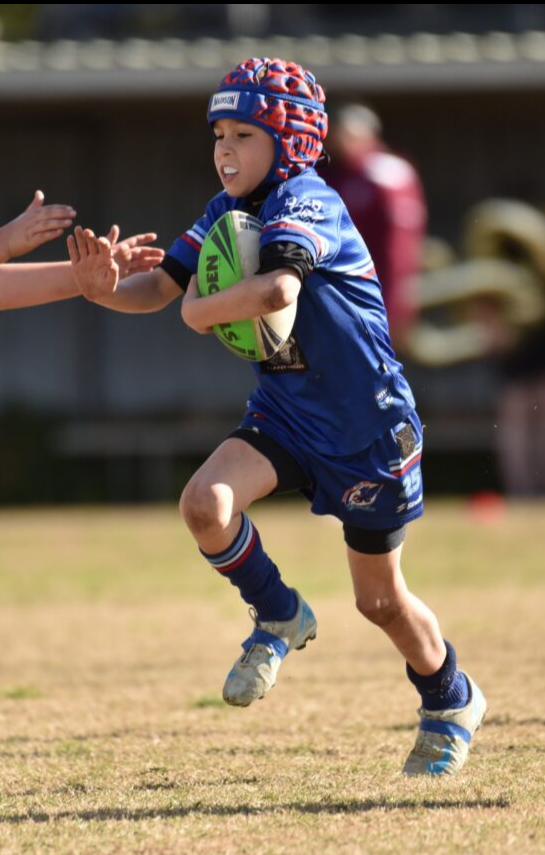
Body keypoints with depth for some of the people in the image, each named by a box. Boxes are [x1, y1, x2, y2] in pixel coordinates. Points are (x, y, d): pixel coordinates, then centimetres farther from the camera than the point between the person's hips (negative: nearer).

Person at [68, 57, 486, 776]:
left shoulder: (304, 201, -23)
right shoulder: (226, 212, 1)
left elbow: (278, 289, -42)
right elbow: (161, 284, -5)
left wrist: (203, 310, -26)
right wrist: (108, 289, -26)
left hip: (367, 422, -6)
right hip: (284, 414, 6)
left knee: (380, 600, 7)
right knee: (205, 503, -23)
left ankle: (453, 703, 37)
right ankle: (279, 619, 5)